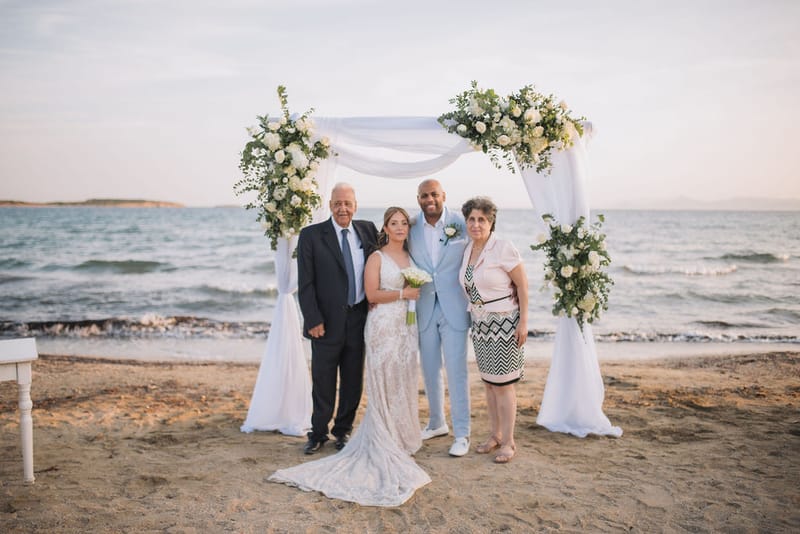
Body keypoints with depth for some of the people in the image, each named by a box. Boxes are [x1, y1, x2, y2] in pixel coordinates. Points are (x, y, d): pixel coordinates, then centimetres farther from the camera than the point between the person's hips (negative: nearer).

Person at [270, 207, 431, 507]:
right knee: (383, 384, -1)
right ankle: (383, 442, 8)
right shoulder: (377, 257, -6)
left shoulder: (410, 256, 13)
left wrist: (417, 293, 2)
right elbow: (372, 294, -12)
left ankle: (402, 436, 22)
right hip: (384, 325, -6)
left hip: (407, 326, 6)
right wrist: (403, 294, -14)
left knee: (404, 382, 10)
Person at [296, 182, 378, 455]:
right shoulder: (311, 235, -4)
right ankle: (318, 433, 23)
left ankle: (343, 430, 29)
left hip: (359, 318, 3)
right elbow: (305, 283, -6)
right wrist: (313, 320, -12)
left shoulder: (368, 230, 5)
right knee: (323, 381, 6)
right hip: (327, 321, -3)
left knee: (353, 380, 12)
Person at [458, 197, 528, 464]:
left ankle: (508, 442, 12)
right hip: (480, 323, 6)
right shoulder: (468, 250, 6)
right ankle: (495, 435, 28)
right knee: (488, 382, 13)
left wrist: (523, 321, -14)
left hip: (504, 322, -6)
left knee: (502, 384, -1)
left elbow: (522, 285, -11)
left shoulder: (503, 248, -14)